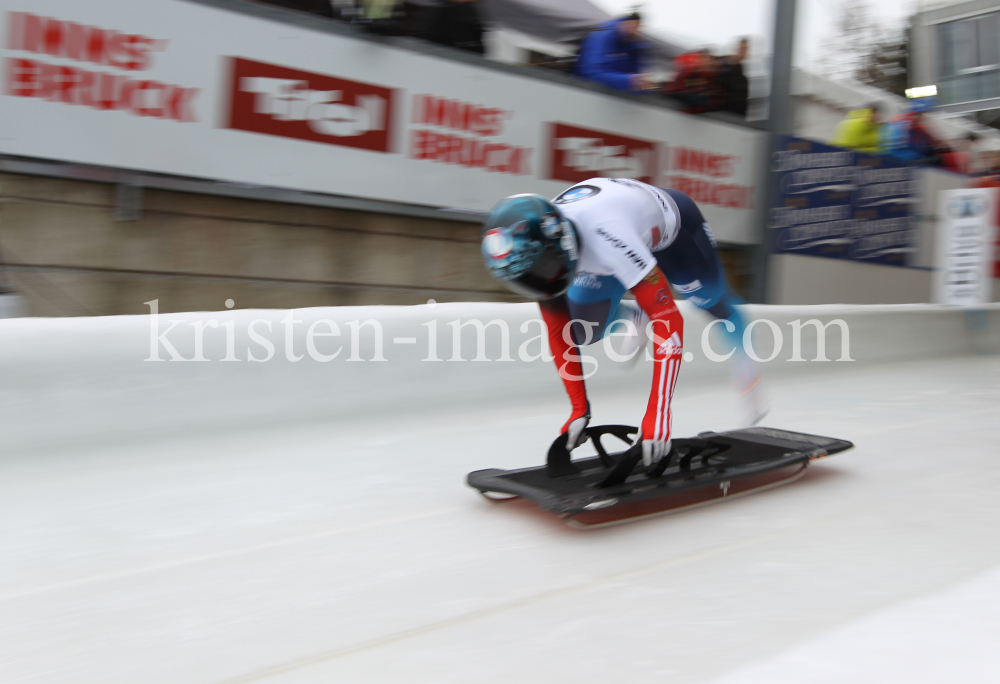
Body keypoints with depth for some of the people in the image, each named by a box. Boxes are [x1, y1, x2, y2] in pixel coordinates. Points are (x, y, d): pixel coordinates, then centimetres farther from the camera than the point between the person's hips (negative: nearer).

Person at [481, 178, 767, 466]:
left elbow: (668, 318, -46)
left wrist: (657, 413, -47)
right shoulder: (533, 249, -28)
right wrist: (579, 409, -15)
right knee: (584, 329, -7)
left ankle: (747, 373, 40)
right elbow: (558, 333, -16)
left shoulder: (605, 233, -48)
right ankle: (635, 318, 23)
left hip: (673, 223, -4)